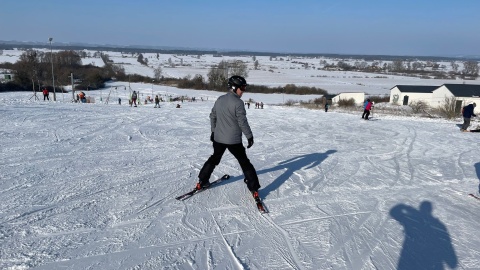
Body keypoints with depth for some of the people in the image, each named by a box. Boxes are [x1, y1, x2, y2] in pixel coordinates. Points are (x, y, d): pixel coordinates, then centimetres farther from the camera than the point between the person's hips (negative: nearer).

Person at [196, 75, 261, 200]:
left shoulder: (219, 100, 5)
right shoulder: (238, 103, -17)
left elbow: (212, 116, 14)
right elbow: (242, 122, -18)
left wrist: (213, 131, 25)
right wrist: (250, 136, -8)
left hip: (218, 138, 6)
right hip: (234, 140, -6)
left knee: (214, 159, 25)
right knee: (245, 163, 7)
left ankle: (202, 182, 29)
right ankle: (254, 188, 6)